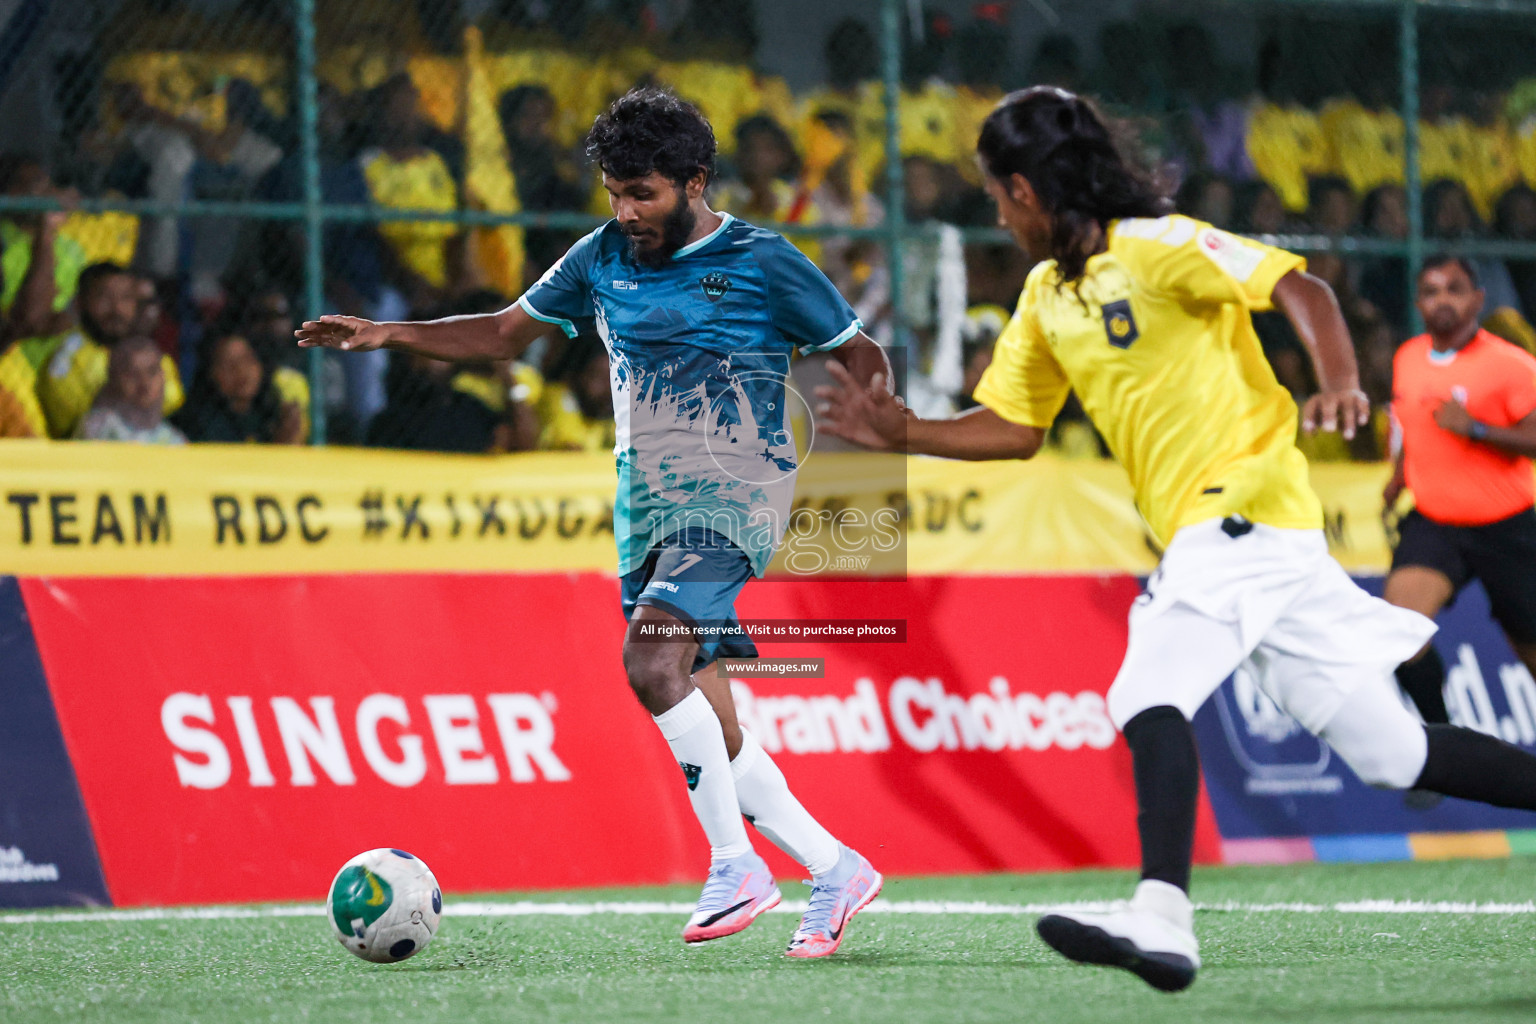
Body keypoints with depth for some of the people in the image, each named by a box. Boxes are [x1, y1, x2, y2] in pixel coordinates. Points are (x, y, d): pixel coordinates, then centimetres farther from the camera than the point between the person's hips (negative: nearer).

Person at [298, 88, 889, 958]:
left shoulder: (762, 264, -3)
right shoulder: (602, 260, 12)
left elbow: (861, 356, 4)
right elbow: (503, 334, 19)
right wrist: (389, 335, 8)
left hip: (733, 496, -6)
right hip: (647, 509, 6)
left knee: (651, 660, -29)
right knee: (713, 744, 3)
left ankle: (737, 866, -21)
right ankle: (837, 871, 17)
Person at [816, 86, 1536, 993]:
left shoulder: (1156, 246, -9)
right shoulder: (1047, 294, 17)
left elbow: (1299, 287, -19)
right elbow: (1015, 430, 24)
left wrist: (1340, 383, -36)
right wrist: (903, 433, 13)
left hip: (1245, 505, -9)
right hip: (1199, 534, 9)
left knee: (1152, 699, -27)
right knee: (1393, 755, 7)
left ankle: (1163, 923, -39)